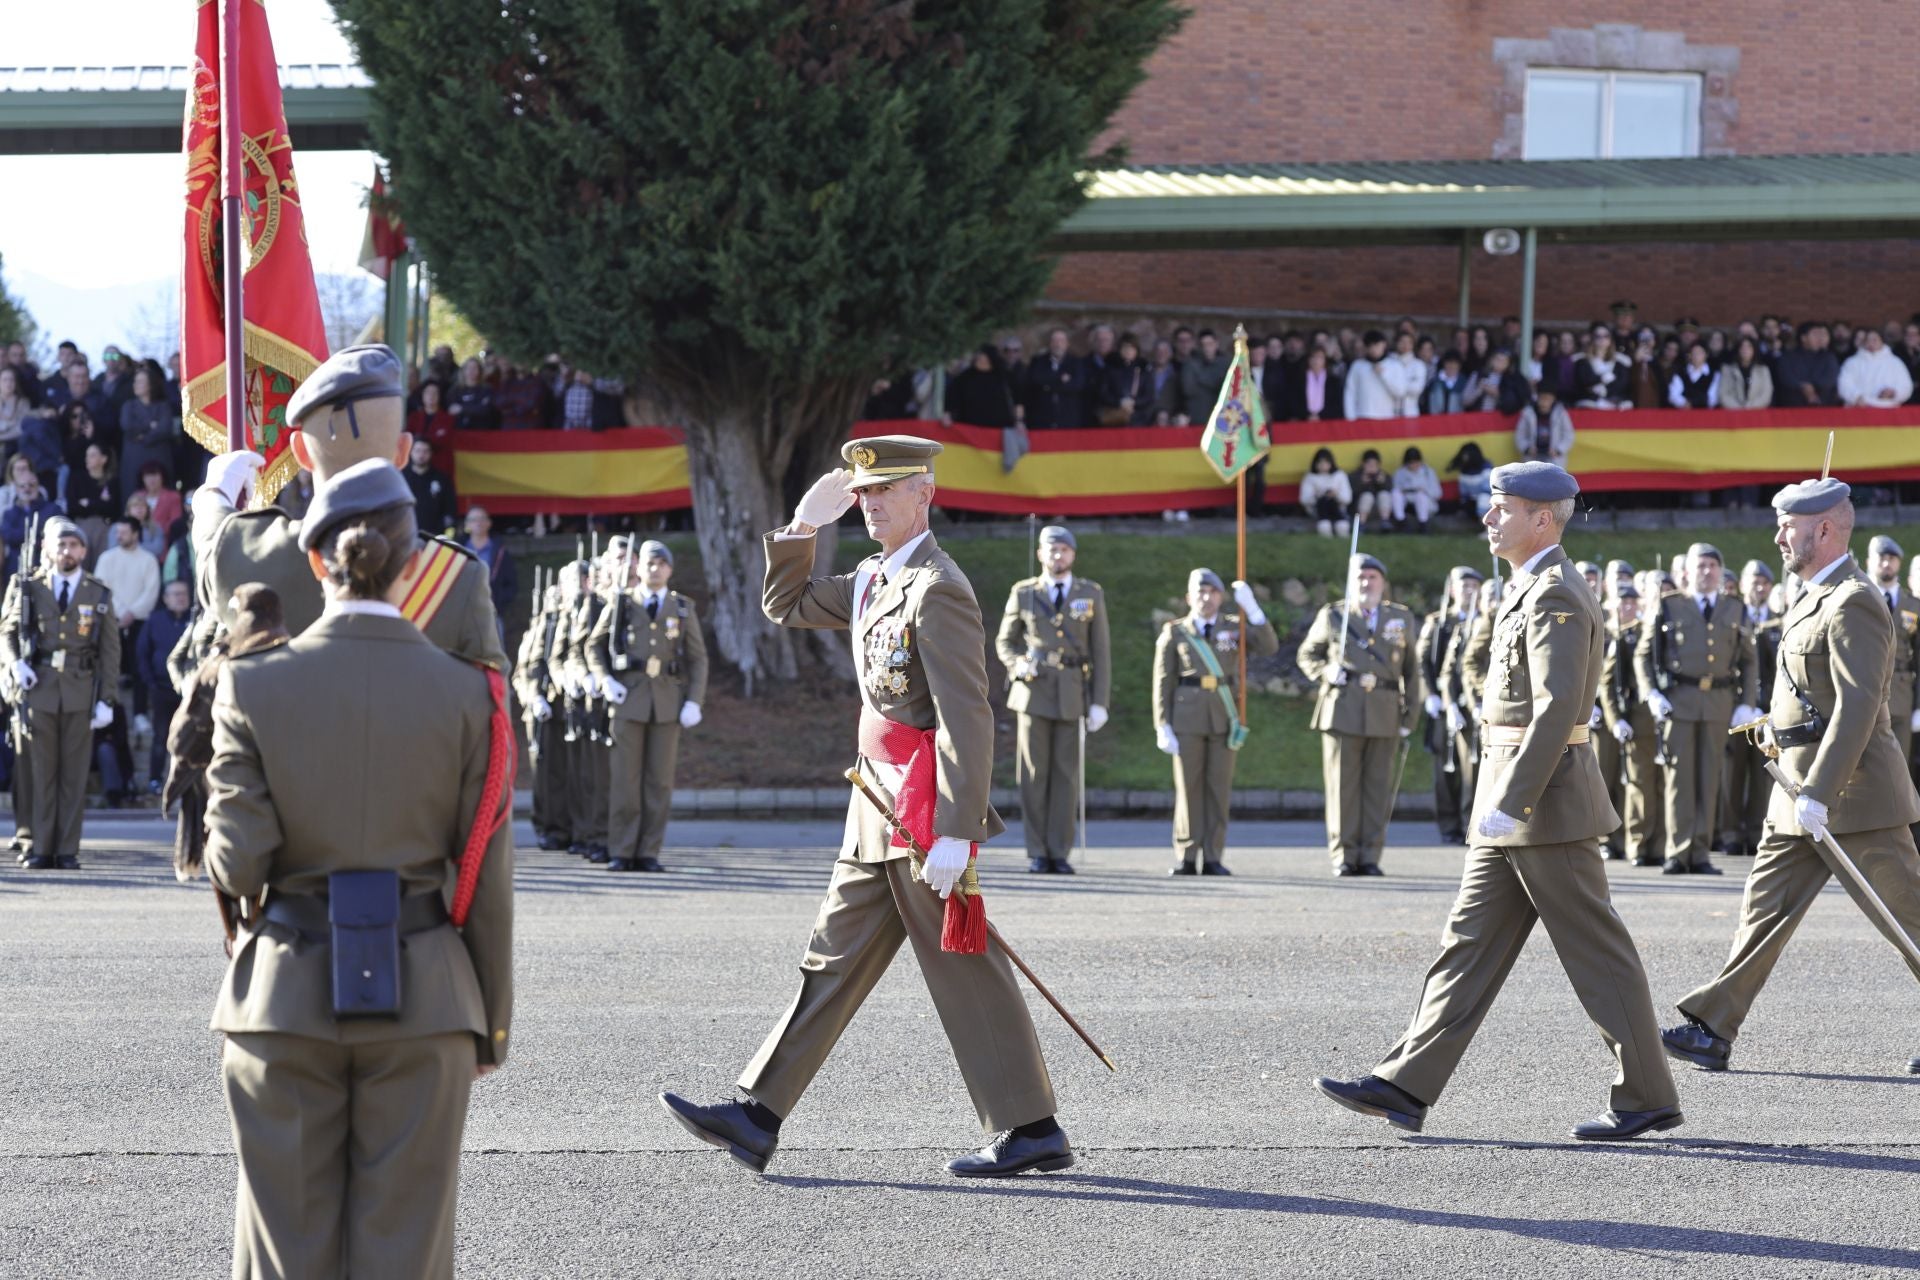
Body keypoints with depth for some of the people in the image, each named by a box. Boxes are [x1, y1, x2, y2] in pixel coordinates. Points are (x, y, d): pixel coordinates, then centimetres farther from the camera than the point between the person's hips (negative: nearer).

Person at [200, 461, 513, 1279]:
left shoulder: (256, 688, -5)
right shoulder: (464, 695, -4)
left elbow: (238, 865, -8)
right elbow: (486, 881, -1)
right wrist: (492, 1022, 10)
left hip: (286, 996, 0)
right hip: (422, 998, 0)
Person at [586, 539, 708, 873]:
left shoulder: (683, 609, 10)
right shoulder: (620, 604, 7)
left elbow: (698, 658, 10)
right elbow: (594, 645, 12)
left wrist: (693, 701, -1)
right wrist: (605, 680, -4)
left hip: (667, 703, 1)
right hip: (628, 698, -1)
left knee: (659, 781, 1)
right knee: (624, 778, -3)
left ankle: (649, 852, 5)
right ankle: (621, 852, 0)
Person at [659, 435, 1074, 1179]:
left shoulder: (937, 591, -15)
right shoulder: (873, 582, 14)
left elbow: (967, 721, -21)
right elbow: (786, 607, 28)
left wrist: (953, 837, -25)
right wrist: (803, 526, 12)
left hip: (925, 813, -9)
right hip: (879, 812, 9)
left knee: (964, 973, -3)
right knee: (834, 959, 8)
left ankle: (1031, 1132, 5)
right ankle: (757, 1119, 8)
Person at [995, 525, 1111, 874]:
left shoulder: (1091, 595, 6)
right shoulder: (1023, 594, 6)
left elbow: (1100, 652, 5)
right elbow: (1004, 641, 12)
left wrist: (1100, 702, -2)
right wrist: (1017, 664, -11)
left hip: (1073, 696, 0)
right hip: (1033, 691, 0)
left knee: (1067, 775, 0)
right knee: (1034, 773, -1)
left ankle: (1060, 853, 3)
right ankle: (1037, 854, 3)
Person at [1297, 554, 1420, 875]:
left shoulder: (1402, 618, 15)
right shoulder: (1332, 616, 10)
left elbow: (1411, 669, 15)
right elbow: (1307, 655, 17)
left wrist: (1410, 715, 8)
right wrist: (1325, 672, -5)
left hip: (1384, 713, 1)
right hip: (1342, 711, -1)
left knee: (1377, 786, 0)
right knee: (1342, 785, -3)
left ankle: (1370, 857, 3)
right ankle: (1344, 857, 0)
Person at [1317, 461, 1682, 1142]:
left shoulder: (1555, 598, -15)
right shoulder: (1534, 592, 17)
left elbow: (1557, 708, -24)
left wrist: (1510, 804, -26)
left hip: (1545, 804, -10)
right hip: (1517, 810, 10)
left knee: (1598, 954, -3)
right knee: (1469, 943, 7)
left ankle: (1647, 1097, 4)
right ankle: (1406, 1086, 6)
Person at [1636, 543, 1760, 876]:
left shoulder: (1734, 611, 12)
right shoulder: (1668, 608, 5)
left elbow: (1747, 661, 15)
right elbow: (1643, 654, 7)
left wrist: (1747, 704, 4)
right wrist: (1652, 695, -6)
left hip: (1719, 703, 2)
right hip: (1678, 700, -2)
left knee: (1709, 779, 3)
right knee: (1680, 777, -4)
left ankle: (1700, 854, 7)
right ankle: (1678, 853, -1)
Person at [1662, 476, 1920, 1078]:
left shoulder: (1853, 605, -17)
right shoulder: (1815, 599, 15)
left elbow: (1858, 707, -24)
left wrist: (1818, 795, -27)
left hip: (1851, 796, -10)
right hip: (1802, 794, 10)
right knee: (1766, 906, 7)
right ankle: (1712, 1030, 6)